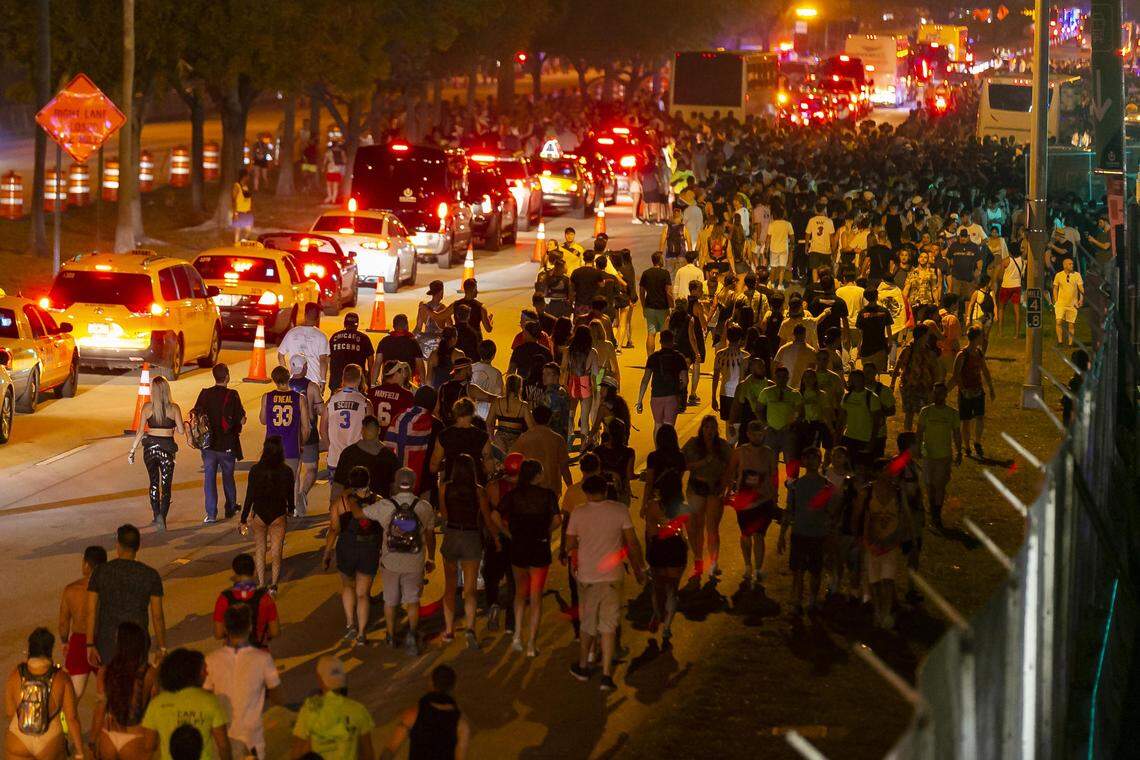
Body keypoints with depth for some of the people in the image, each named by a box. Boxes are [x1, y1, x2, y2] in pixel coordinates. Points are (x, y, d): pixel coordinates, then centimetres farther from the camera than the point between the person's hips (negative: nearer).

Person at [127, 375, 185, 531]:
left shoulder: (147, 407, -5)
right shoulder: (174, 408, -7)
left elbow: (140, 431, -5)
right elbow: (181, 431, -4)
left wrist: (132, 451, 1)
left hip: (150, 447, 1)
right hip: (167, 447, -1)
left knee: (154, 483, 18)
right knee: (166, 486, 7)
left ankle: (157, 515, 8)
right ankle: (162, 519, -6)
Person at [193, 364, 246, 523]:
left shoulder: (205, 394, -4)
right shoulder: (232, 395, -11)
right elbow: (242, 420, -9)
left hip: (208, 444, 1)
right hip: (228, 444, -1)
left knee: (209, 478, 5)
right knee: (228, 477, 17)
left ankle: (211, 513, -2)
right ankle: (231, 508, 31)